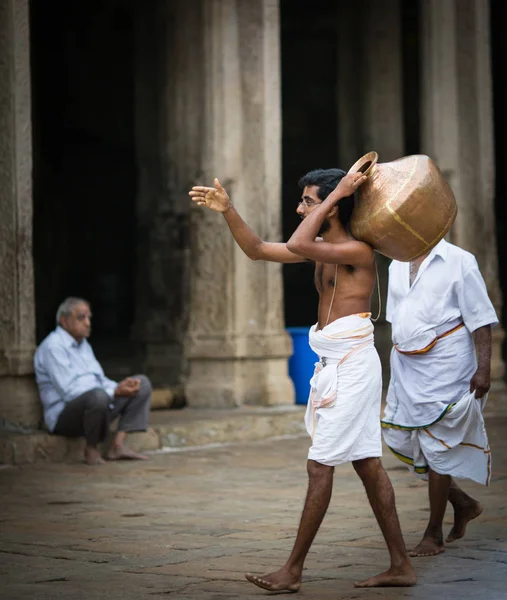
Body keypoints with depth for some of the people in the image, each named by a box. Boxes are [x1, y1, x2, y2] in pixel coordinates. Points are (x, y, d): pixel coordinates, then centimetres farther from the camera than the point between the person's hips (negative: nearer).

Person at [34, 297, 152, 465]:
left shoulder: (84, 345, 18)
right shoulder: (53, 346, -13)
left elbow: (100, 380, 20)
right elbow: (69, 391, -22)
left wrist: (121, 387, -4)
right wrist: (115, 392, -25)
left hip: (94, 406, 10)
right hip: (64, 416, -10)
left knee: (142, 383, 3)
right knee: (97, 395, -41)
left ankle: (117, 445, -9)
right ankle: (91, 449, -16)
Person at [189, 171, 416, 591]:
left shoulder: (358, 251, -14)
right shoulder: (322, 249, 13)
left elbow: (297, 245, -28)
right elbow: (258, 250, 17)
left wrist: (336, 193, -21)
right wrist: (228, 212, 6)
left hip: (352, 366, -10)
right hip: (334, 367, 10)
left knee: (320, 466, -6)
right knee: (368, 465, 10)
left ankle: (293, 571, -1)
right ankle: (401, 566, 14)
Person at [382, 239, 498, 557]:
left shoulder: (459, 261, -5)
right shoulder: (397, 265, 13)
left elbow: (480, 319, -7)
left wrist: (484, 367, -15)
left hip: (445, 364, -7)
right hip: (405, 366, 7)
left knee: (437, 447, -3)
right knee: (402, 441, 6)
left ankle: (434, 534, 8)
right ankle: (463, 504, 25)